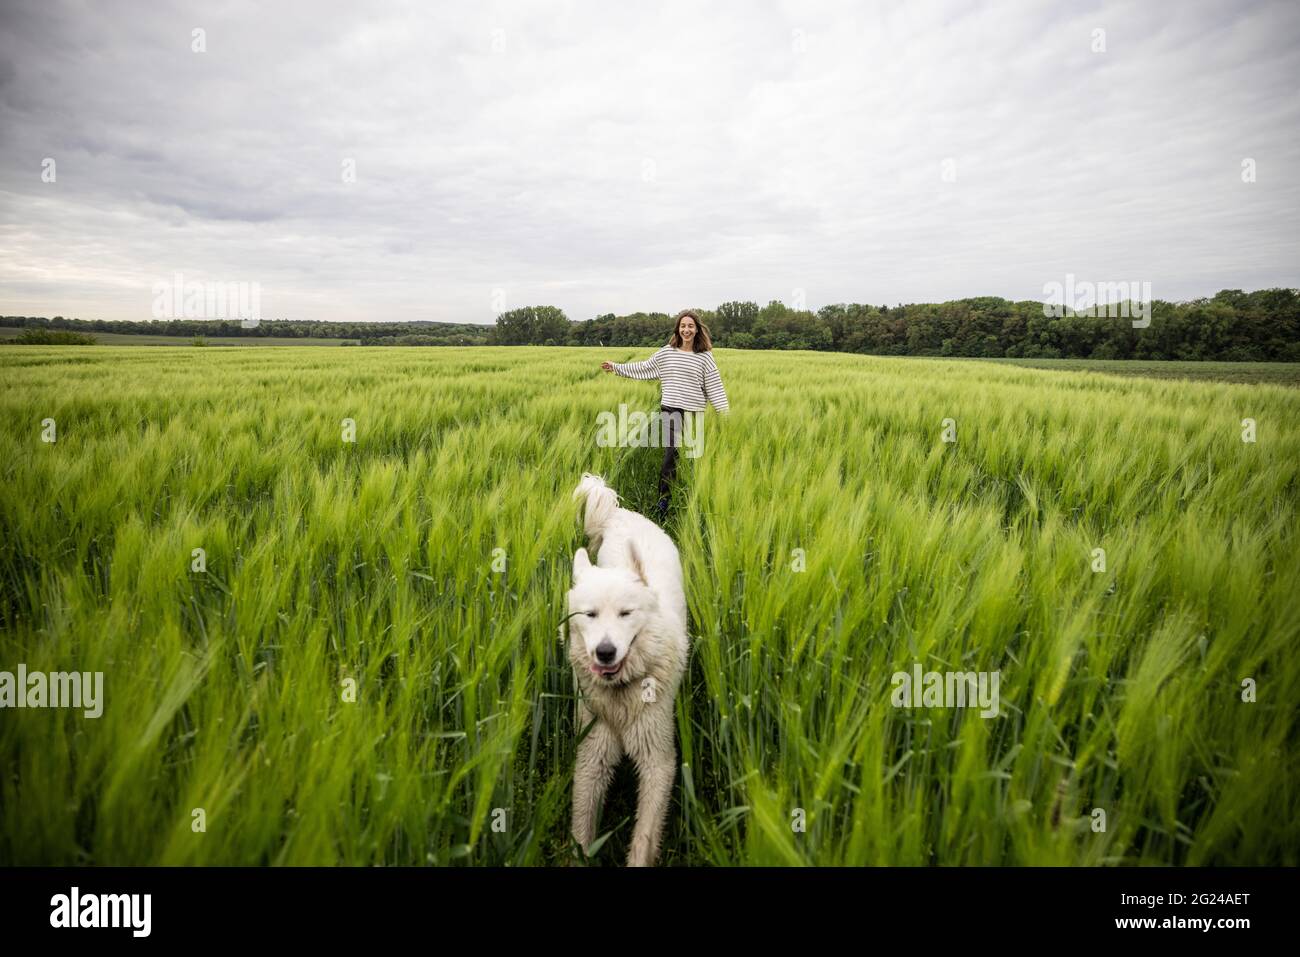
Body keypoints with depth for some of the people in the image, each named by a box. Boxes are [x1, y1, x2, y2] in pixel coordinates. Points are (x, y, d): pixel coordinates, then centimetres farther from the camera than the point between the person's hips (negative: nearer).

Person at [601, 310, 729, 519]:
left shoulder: (704, 357, 2)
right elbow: (643, 368, 15)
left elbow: (715, 386, 1)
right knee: (671, 456, -6)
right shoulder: (666, 353, 5)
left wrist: (725, 412, -5)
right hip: (670, 410, 0)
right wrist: (616, 367, 15)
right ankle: (663, 502, 0)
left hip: (695, 413, 0)